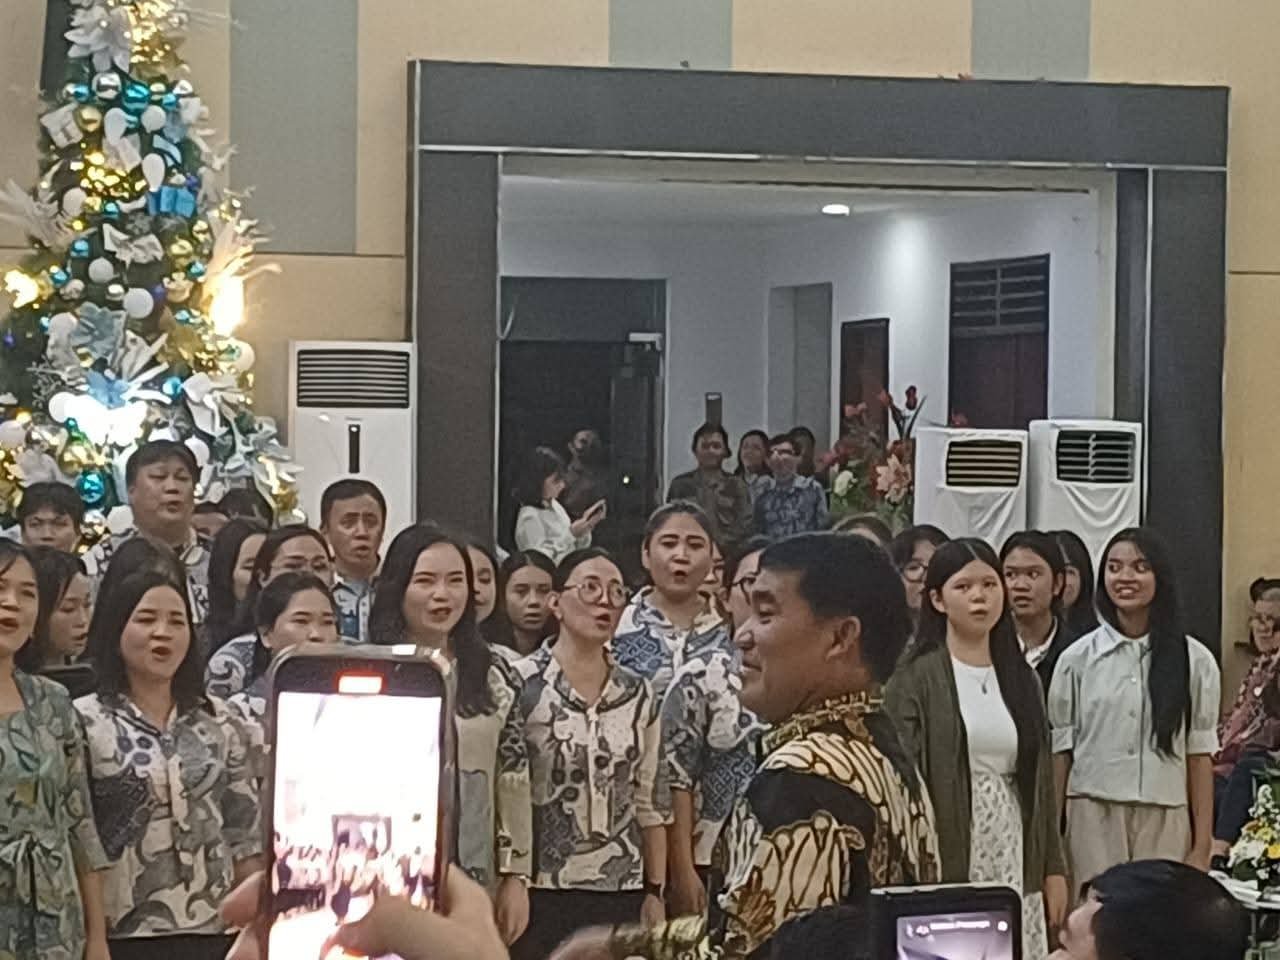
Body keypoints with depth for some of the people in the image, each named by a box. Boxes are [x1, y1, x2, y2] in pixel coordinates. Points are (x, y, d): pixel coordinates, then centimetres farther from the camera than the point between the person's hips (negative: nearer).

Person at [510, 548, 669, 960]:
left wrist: (655, 891, 8)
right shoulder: (519, 683, -5)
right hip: (540, 892, -4)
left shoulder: (638, 694, 9)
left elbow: (650, 801, 12)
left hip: (621, 894, 4)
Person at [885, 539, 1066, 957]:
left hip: (1015, 863, 5)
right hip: (946, 861, -4)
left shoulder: (1021, 679, 13)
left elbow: (1040, 780, 15)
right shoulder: (914, 679, -3)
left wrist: (1054, 868, 11)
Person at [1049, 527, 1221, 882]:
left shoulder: (1195, 660, 5)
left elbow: (1199, 756, 4)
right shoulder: (1076, 659, 5)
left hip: (1166, 824, 0)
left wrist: (1202, 846, 1)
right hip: (1093, 818, 0)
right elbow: (1060, 752, 6)